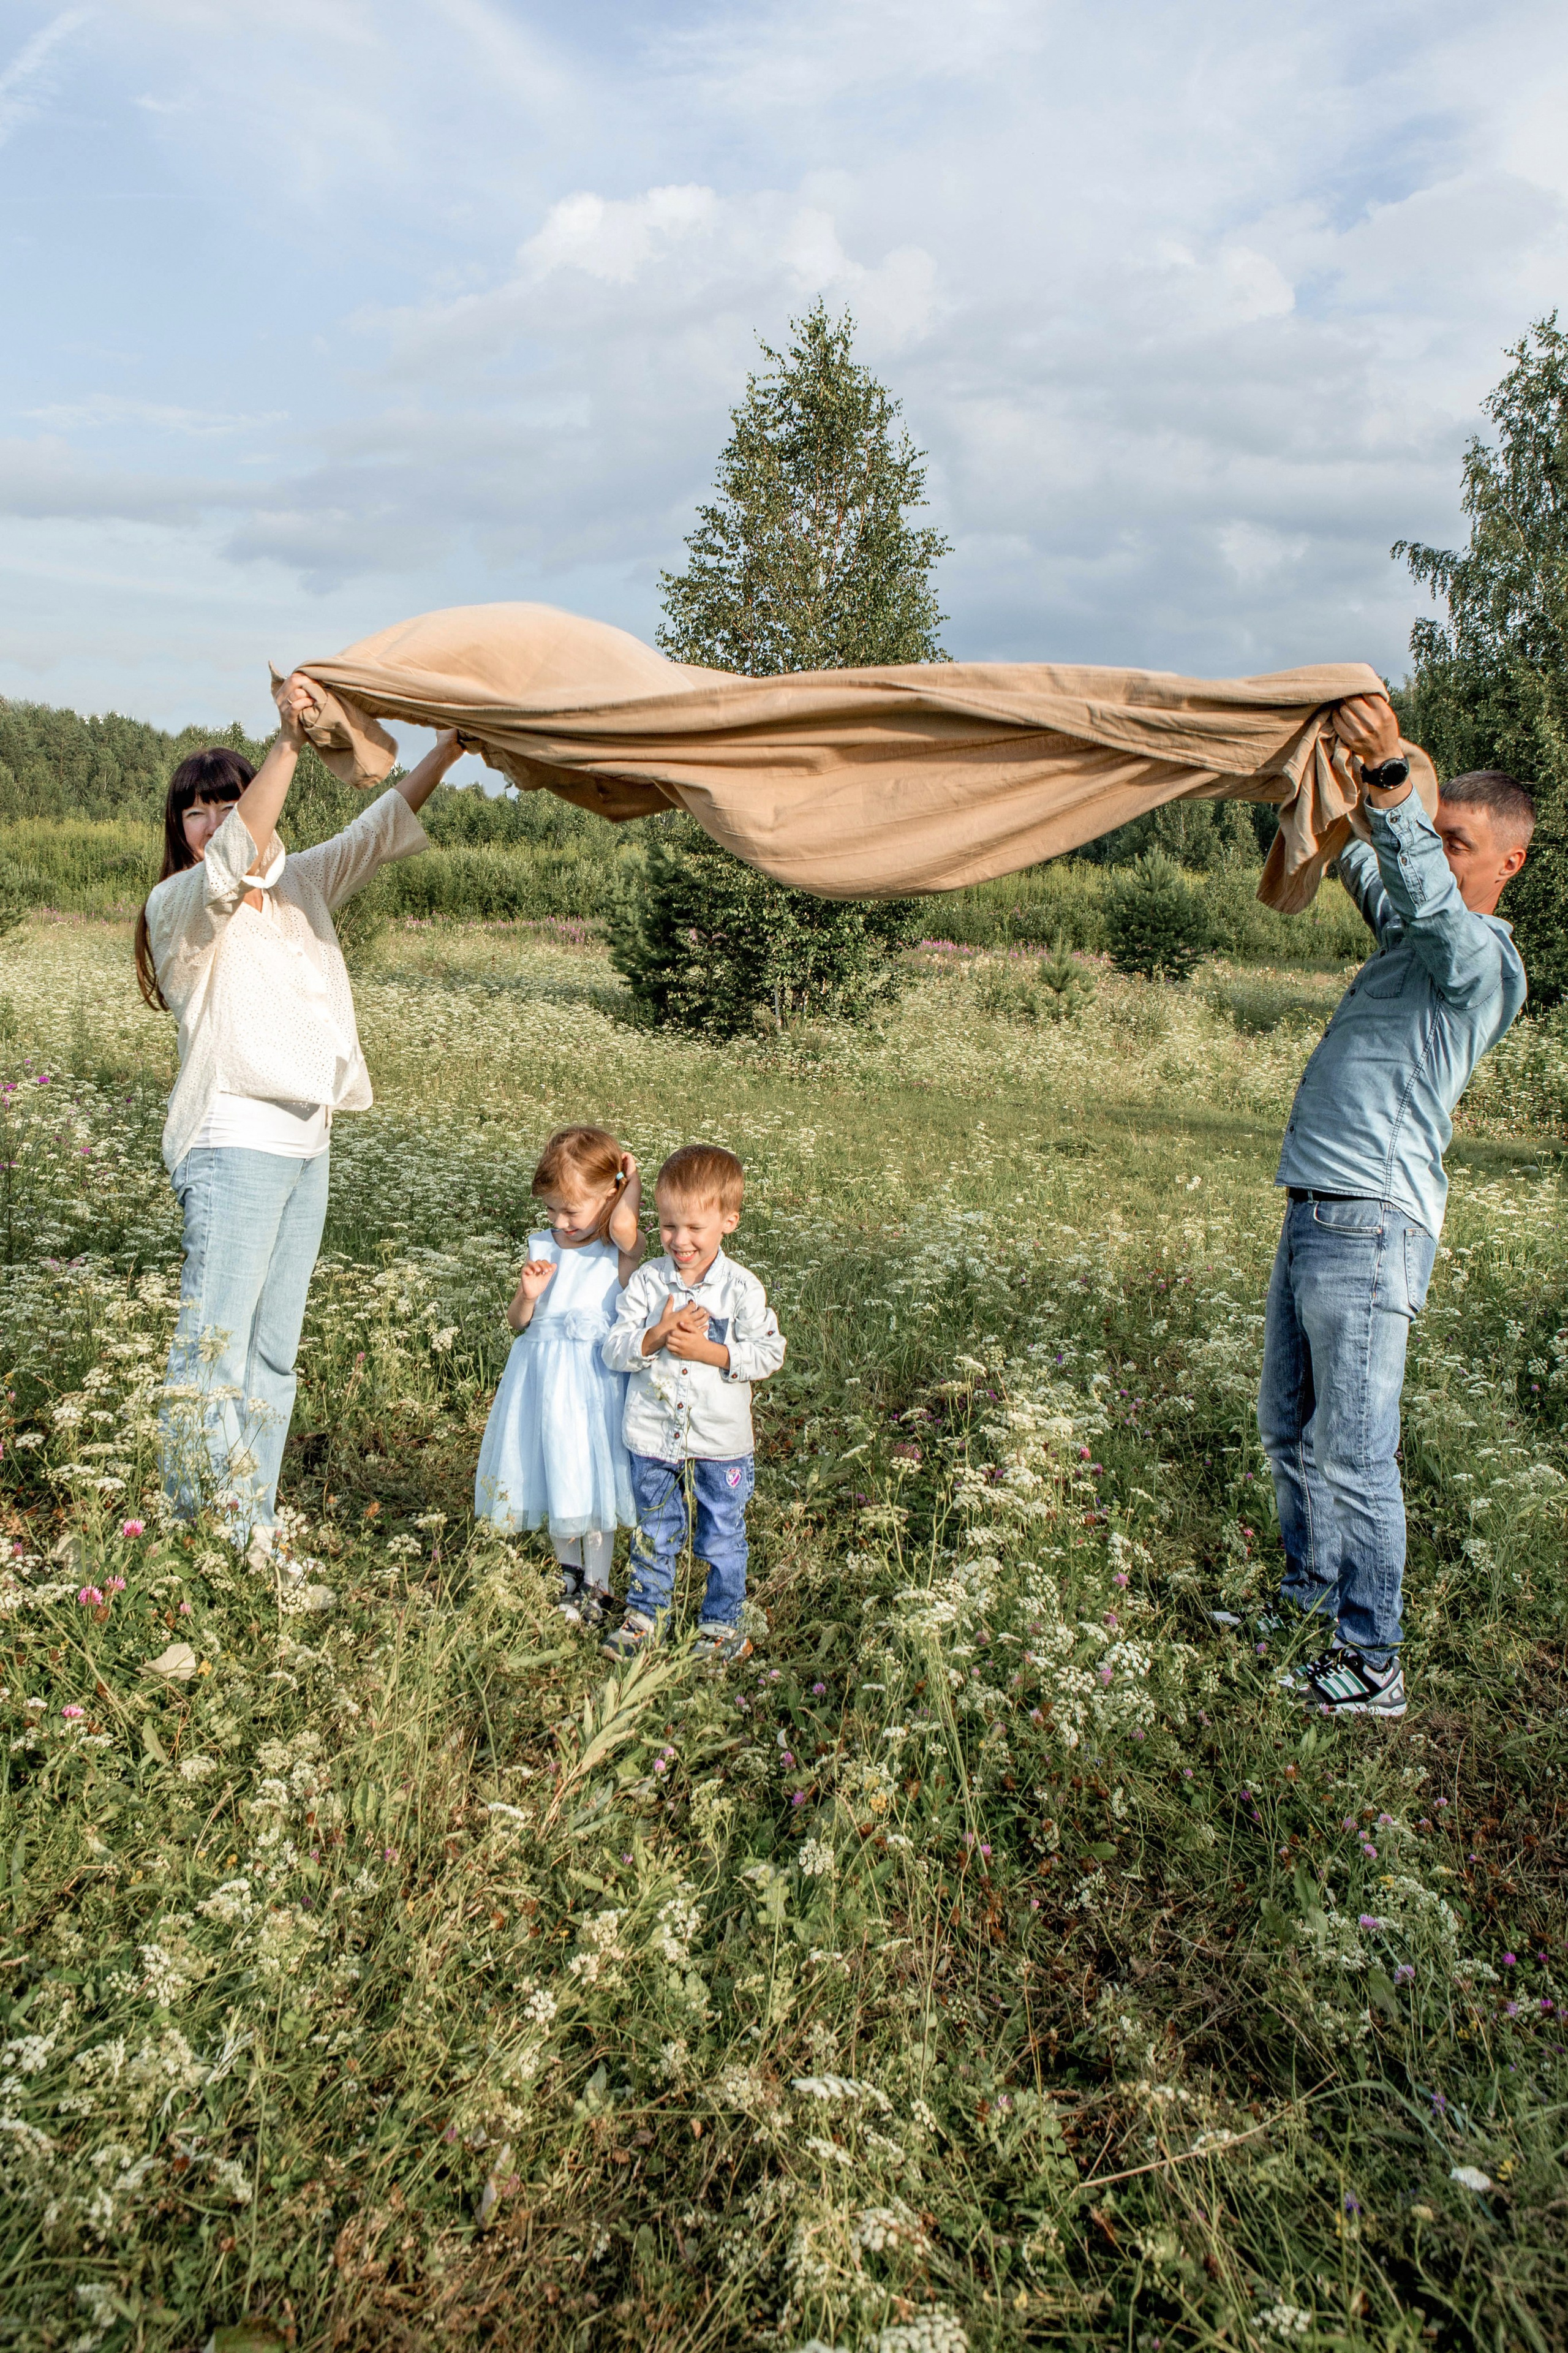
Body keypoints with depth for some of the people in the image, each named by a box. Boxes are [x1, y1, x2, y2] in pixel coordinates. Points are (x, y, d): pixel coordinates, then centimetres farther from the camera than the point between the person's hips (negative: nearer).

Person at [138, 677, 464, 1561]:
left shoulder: (299, 885, 15)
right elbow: (234, 859, -26)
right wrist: (290, 740, -34)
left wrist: (449, 748, 6)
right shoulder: (179, 906, -6)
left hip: (307, 1143, 7)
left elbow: (380, 831, 16)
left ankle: (255, 1536, 18)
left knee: (274, 1354, 10)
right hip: (235, 1143, -7)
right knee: (212, 1353, -9)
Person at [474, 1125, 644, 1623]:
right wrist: (528, 1295, -15)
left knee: (594, 1480, 5)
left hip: (595, 1381, -5)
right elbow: (517, 1323, 5)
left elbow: (623, 1225, -34)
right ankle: (570, 1573, 36)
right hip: (543, 1379, 5)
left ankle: (597, 1583, 22)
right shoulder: (542, 1247, 2)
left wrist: (632, 1184, -20)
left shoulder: (622, 1251, -9)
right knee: (552, 1475, 16)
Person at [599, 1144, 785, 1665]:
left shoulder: (741, 1289, -10)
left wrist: (710, 1351, -21)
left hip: (722, 1444, -1)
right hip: (653, 1438, 1)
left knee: (723, 1539, 13)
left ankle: (722, 1621, 32)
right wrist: (657, 1335, -25)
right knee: (654, 1534, 18)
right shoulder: (647, 1281, -6)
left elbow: (769, 1353, -10)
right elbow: (614, 1351, -7)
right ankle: (646, 1611, 38)